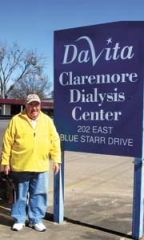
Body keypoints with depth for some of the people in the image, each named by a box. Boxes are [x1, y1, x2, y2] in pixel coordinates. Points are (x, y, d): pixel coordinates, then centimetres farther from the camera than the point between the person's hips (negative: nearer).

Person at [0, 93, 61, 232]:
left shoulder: (47, 120, 5)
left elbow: (54, 141, 5)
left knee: (39, 194, 9)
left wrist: (56, 159, -1)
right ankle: (19, 220, 26)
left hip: (40, 166, 2)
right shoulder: (16, 120, -2)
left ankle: (36, 220, 24)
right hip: (20, 166, -2)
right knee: (20, 194, 10)